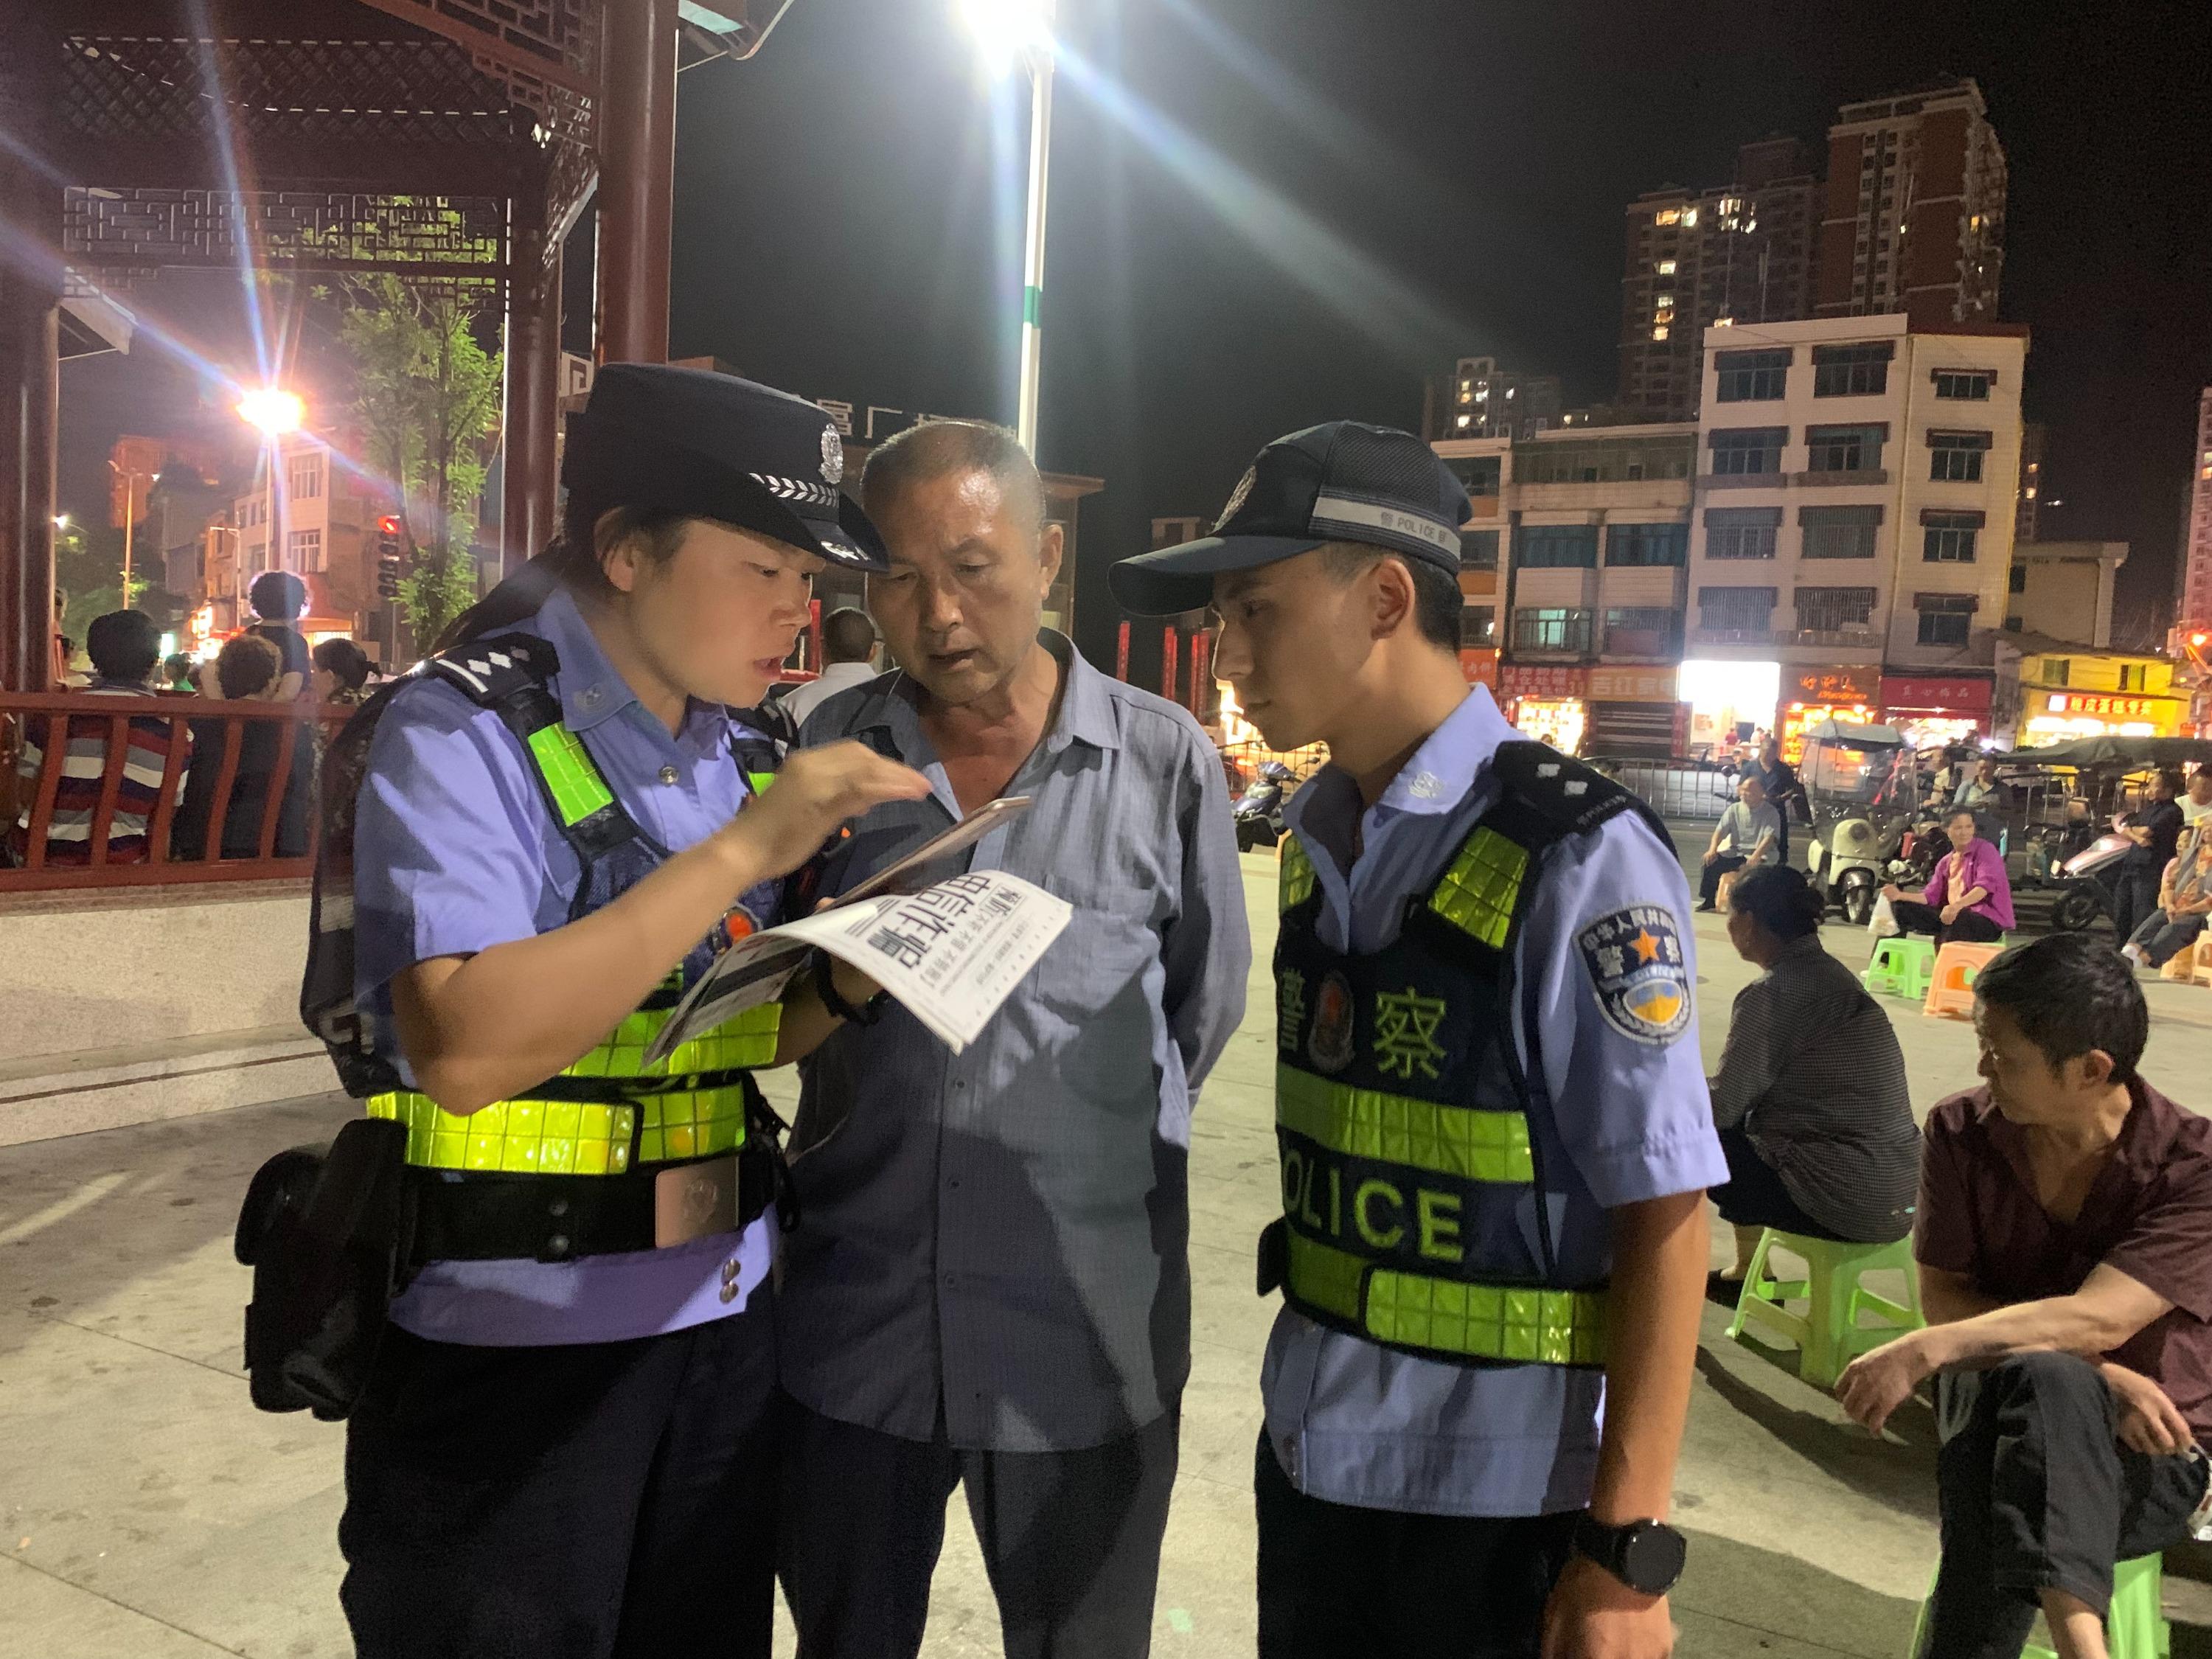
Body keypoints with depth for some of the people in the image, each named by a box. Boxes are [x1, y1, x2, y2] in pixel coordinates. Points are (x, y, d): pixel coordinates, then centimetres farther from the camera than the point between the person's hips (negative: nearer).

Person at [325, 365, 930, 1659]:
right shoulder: (464, 730, -14)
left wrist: (851, 975, -8)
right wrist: (744, 848, -28)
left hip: (722, 1324, 6)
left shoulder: (731, 751, 5)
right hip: (508, 1354, -6)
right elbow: (467, 1050, -28)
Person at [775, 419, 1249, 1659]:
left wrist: (1092, 1144, 7)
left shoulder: (1166, 761, -5)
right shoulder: (823, 753, -1)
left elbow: (1208, 1000, 5)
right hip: (854, 1327, 2)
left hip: (1089, 1337, -1)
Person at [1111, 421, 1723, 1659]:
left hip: (1498, 1492, -6)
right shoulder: (1316, 846, 2)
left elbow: (1663, 1215, -17)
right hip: (1310, 1449, 6)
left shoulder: (1575, 859, -19)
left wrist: (1628, 1544, -15)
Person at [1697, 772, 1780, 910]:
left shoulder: (1771, 813, -3)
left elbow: (1770, 838, -17)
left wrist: (1756, 856, -34)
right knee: (1711, 862, -17)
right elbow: (1720, 830, 2)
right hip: (1735, 852, 4)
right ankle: (1708, 900, 0)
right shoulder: (1734, 809, 9)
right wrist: (1712, 850, -18)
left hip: (1760, 856, -4)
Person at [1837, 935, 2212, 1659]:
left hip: (2150, 1447, -2)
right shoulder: (1961, 1131, -6)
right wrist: (2095, 1377, -20)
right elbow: (1944, 1298, -5)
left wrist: (1922, 1352, -34)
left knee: (2041, 1381, -36)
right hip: (1996, 1392, 2)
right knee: (2036, 1376, -35)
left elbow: (2095, 1321, -25)